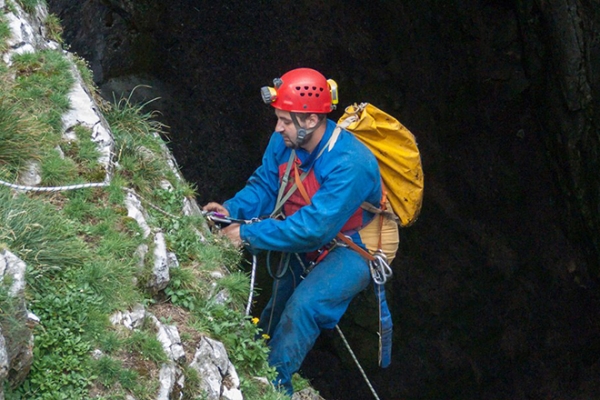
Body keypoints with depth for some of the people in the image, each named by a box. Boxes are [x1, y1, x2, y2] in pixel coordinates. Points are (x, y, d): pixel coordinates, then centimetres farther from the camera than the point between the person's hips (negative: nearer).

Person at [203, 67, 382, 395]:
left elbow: (313, 227, -37)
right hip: (305, 244, 8)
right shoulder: (285, 142, -11)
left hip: (351, 250, -8)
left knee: (303, 305, -28)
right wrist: (232, 209, -19)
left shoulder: (350, 164, -34)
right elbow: (264, 186, 2)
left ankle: (273, 385, -16)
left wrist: (247, 235, -35)